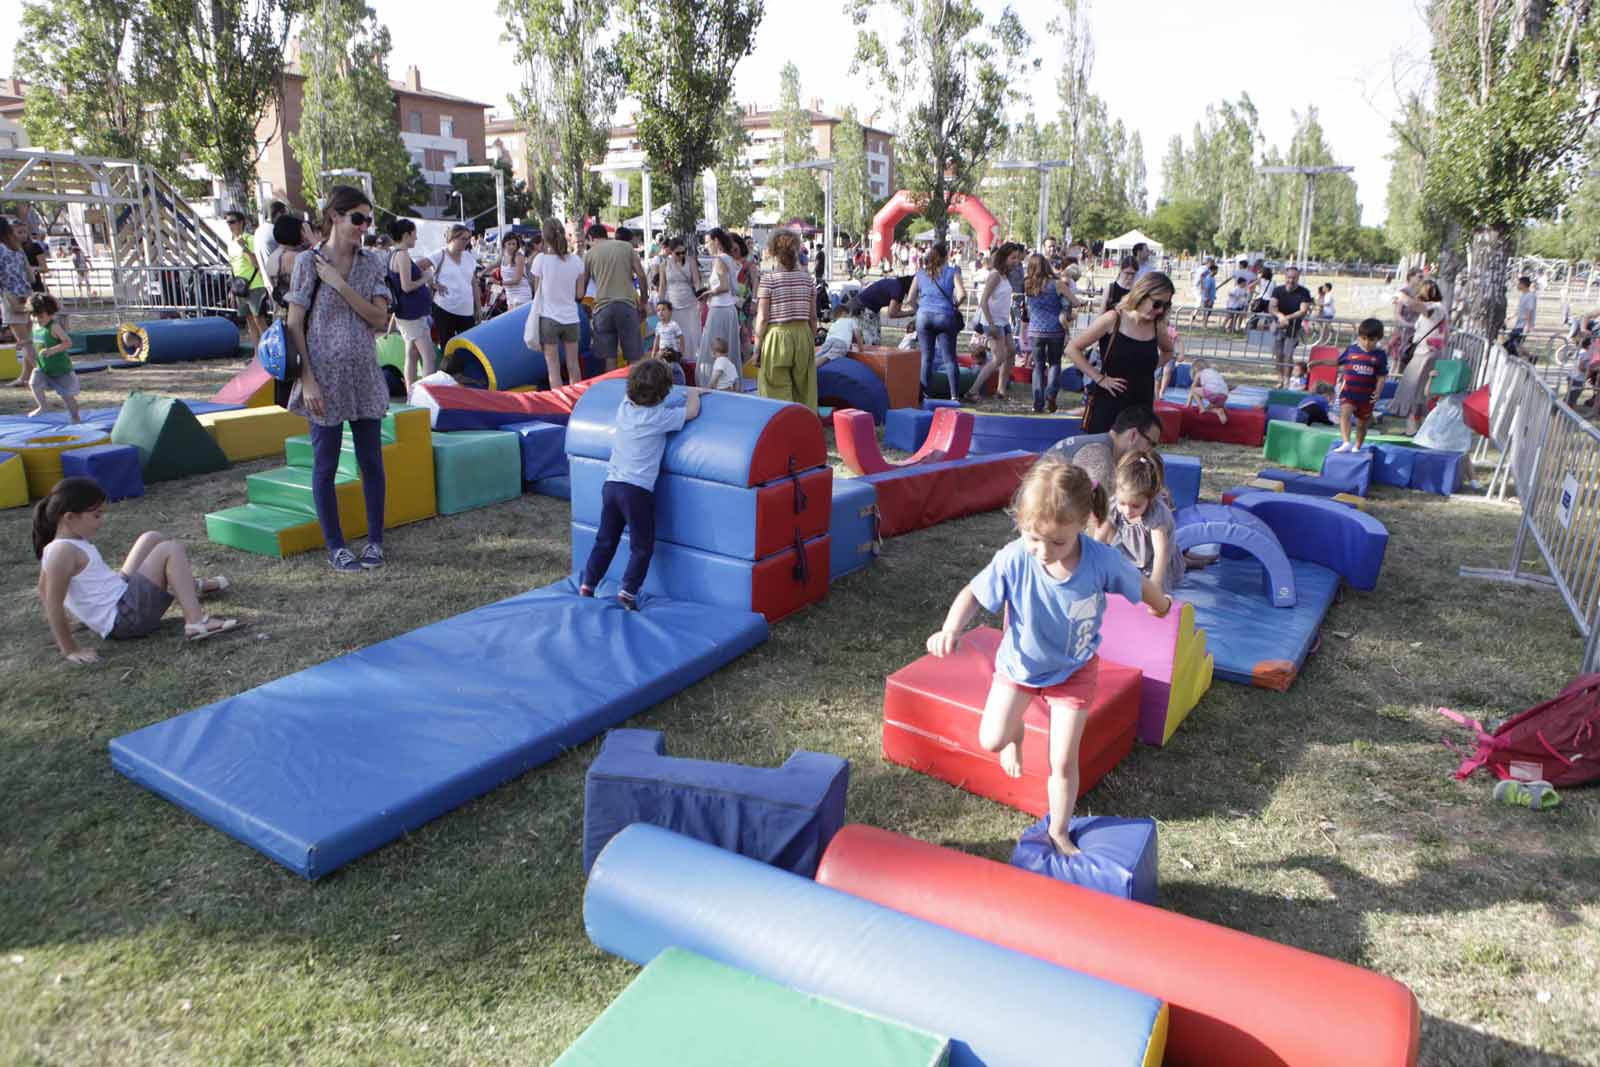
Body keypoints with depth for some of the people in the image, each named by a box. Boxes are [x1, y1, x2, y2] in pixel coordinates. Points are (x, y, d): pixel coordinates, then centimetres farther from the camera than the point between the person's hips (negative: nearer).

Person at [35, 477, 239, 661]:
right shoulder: (64, 552, -22)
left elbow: (44, 588, 22)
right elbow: (53, 604, -23)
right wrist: (70, 650, -19)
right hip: (126, 618, -11)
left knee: (152, 538, 18)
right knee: (171, 550, -13)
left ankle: (189, 586, 37)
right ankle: (197, 623, -24)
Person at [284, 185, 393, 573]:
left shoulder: (373, 264, 4)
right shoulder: (308, 263, -5)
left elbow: (379, 319, -5)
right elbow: (294, 326, -6)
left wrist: (340, 285, -15)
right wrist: (308, 380, -12)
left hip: (365, 378, 3)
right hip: (325, 379, -3)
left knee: (371, 461, 8)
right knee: (325, 465, 5)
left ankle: (375, 540, 20)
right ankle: (336, 547, 16)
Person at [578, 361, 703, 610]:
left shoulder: (625, 406, 6)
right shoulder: (659, 417, -11)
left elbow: (636, 393, 28)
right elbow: (691, 412, -5)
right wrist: (693, 393, 14)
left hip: (611, 484, 6)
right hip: (637, 490, -6)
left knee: (605, 541, 16)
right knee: (642, 547, 7)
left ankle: (587, 586, 19)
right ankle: (628, 592, 3)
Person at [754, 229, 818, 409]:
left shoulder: (769, 278, -8)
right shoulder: (806, 277, 4)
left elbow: (762, 318, -9)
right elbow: (813, 316, 7)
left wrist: (757, 346, -1)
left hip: (777, 336, -4)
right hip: (803, 334, 4)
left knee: (778, 395, 1)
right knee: (804, 393, 12)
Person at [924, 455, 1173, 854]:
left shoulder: (1102, 560, -30)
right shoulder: (1013, 560, -32)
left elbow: (1140, 586, -7)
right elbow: (973, 594, -17)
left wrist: (1161, 604, 14)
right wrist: (951, 629, -36)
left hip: (1073, 670, 0)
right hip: (1019, 663, 1)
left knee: (1063, 763, 5)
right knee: (991, 740, 0)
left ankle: (1058, 833, 30)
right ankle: (1015, 733, 39)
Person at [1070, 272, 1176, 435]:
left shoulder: (1157, 327, 4)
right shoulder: (1113, 320, -10)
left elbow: (1168, 352, 27)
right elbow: (1072, 349, -10)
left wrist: (1150, 369, 8)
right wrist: (1099, 378, -12)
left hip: (1141, 406, 5)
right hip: (1107, 405, -5)